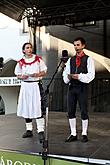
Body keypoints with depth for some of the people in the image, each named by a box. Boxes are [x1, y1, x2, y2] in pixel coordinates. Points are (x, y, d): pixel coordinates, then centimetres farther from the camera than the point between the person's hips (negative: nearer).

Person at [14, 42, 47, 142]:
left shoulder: (38, 59, 3)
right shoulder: (21, 62, 7)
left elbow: (44, 72, 5)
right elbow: (17, 75, 12)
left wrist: (37, 74, -14)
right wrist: (22, 77, -10)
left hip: (35, 85, -3)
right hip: (25, 86, 3)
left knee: (38, 108, -10)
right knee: (26, 108, 8)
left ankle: (41, 131, -5)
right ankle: (29, 130, 20)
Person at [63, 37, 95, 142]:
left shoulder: (88, 59, 1)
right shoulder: (70, 60, 15)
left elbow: (91, 75, -8)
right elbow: (65, 73, 12)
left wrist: (79, 76, -19)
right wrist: (67, 77, -10)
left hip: (82, 87, -4)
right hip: (71, 87, 5)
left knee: (84, 111, 1)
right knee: (70, 111, 5)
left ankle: (84, 134, 15)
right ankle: (73, 134, 15)